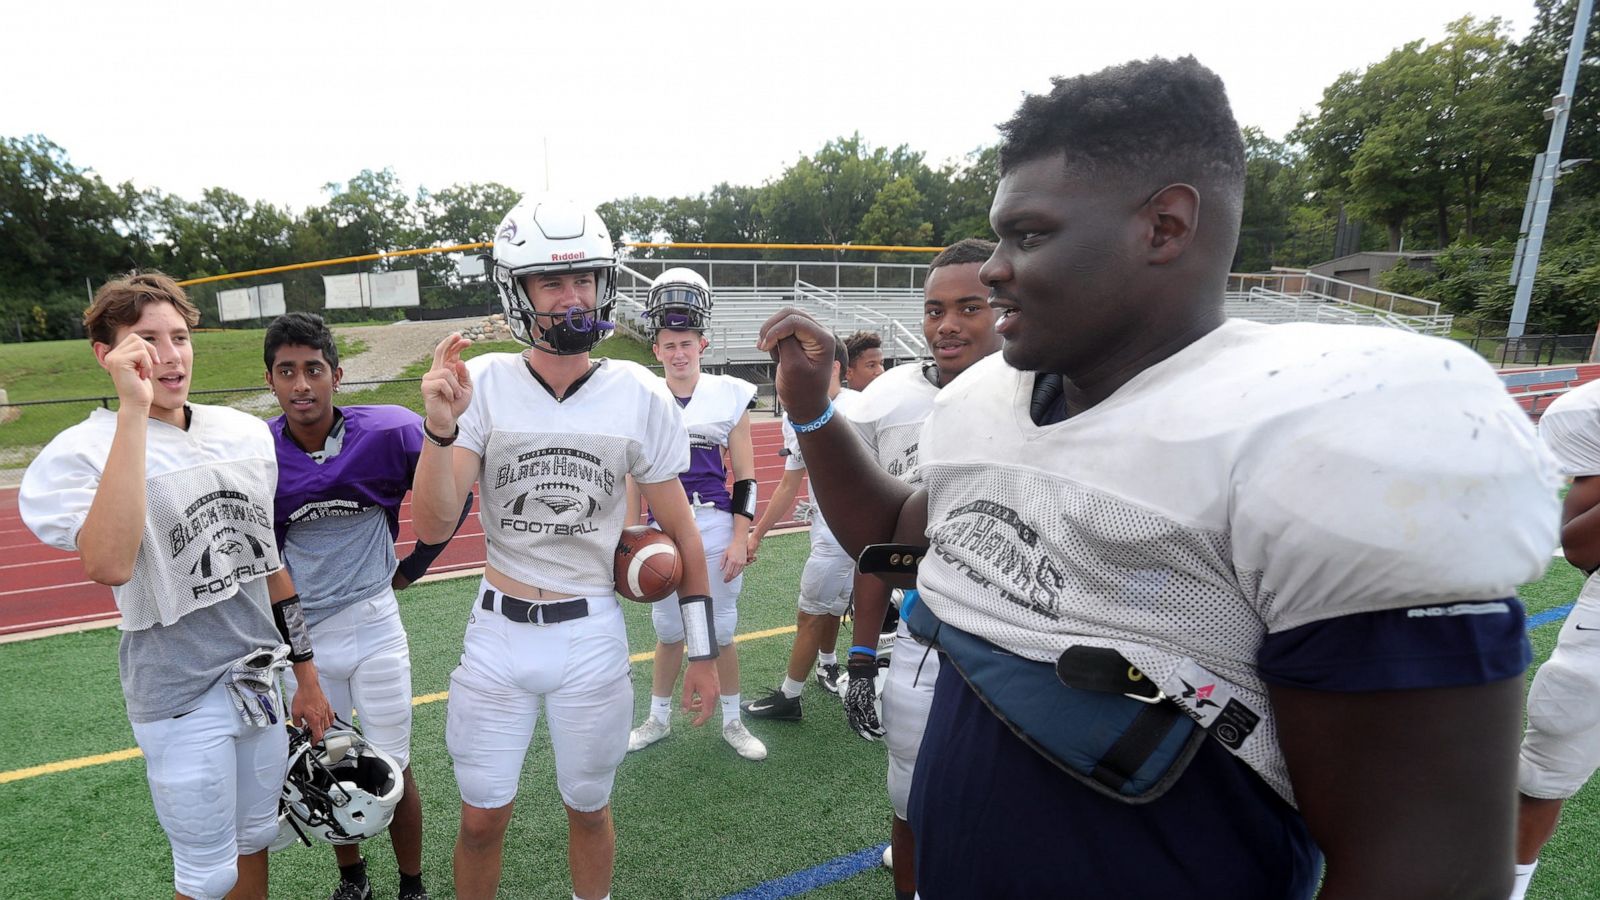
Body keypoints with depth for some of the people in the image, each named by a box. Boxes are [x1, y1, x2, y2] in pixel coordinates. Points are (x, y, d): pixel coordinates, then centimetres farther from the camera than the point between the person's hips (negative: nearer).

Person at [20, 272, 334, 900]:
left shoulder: (246, 433, 3)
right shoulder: (81, 452, -13)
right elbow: (109, 566, -34)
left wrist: (307, 679, 13)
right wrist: (134, 412, -32)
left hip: (261, 678, 5)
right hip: (182, 700, -5)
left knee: (256, 843, 21)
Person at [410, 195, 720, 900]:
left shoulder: (640, 396, -10)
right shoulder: (483, 384, -9)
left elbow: (681, 533, -2)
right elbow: (432, 527, -12)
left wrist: (702, 651, 2)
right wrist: (440, 428, -28)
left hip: (591, 636, 0)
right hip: (497, 632, 1)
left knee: (588, 810, 19)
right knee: (482, 819, 16)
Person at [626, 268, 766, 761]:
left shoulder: (729, 396, -2)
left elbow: (745, 479, -1)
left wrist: (740, 541, -6)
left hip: (717, 527, -1)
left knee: (720, 632, 10)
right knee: (669, 631, 14)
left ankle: (732, 722, 31)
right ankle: (658, 719, 35)